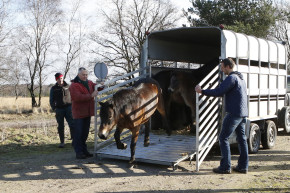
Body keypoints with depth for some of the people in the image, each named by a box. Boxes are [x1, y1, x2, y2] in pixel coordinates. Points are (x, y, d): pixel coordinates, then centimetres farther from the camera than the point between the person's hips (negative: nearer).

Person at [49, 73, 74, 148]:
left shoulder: (68, 87, 8)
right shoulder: (53, 88, 8)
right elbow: (51, 100, 11)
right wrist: (54, 108, -3)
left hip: (68, 107, -1)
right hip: (59, 109, 1)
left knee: (72, 124, -13)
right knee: (60, 126, 5)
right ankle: (62, 142, 12)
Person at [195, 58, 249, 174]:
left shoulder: (231, 78, -13)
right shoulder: (241, 78, 17)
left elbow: (219, 92, -21)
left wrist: (202, 91, -13)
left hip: (233, 113, -10)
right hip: (243, 113, 10)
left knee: (223, 138, -4)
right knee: (241, 138, 11)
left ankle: (225, 167, -4)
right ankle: (243, 166, 15)